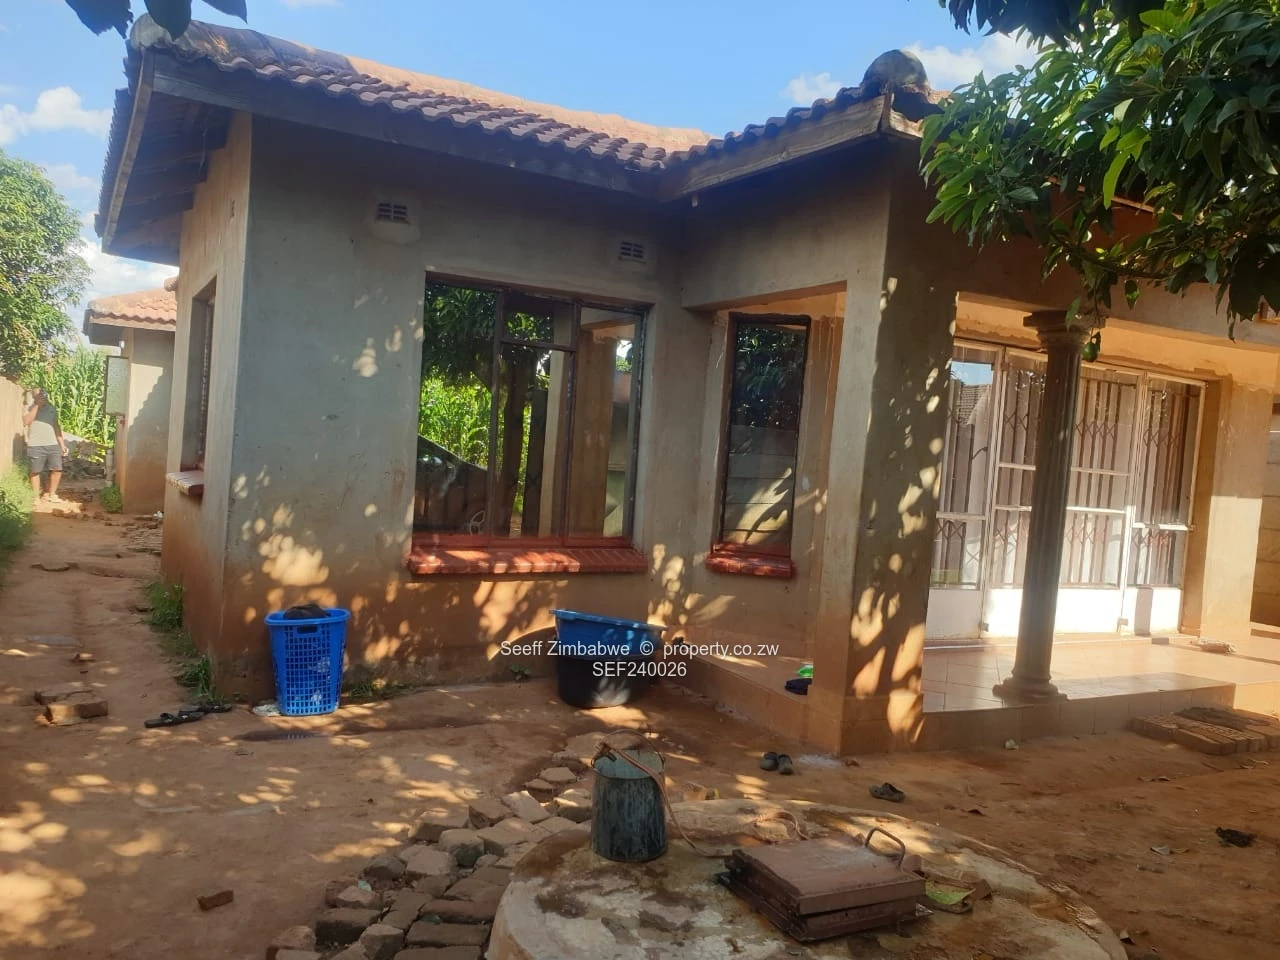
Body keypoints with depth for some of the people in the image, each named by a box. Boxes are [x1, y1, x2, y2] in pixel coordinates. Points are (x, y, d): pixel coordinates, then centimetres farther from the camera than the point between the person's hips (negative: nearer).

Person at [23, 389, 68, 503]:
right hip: (36, 446, -4)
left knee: (57, 470, 3)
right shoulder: (29, 408, -2)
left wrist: (62, 444, 15)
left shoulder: (52, 408, 12)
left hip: (53, 444, 4)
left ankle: (51, 494, 19)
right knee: (35, 472, 4)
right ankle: (36, 497, 13)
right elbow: (27, 421, -21)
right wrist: (36, 405, -18)